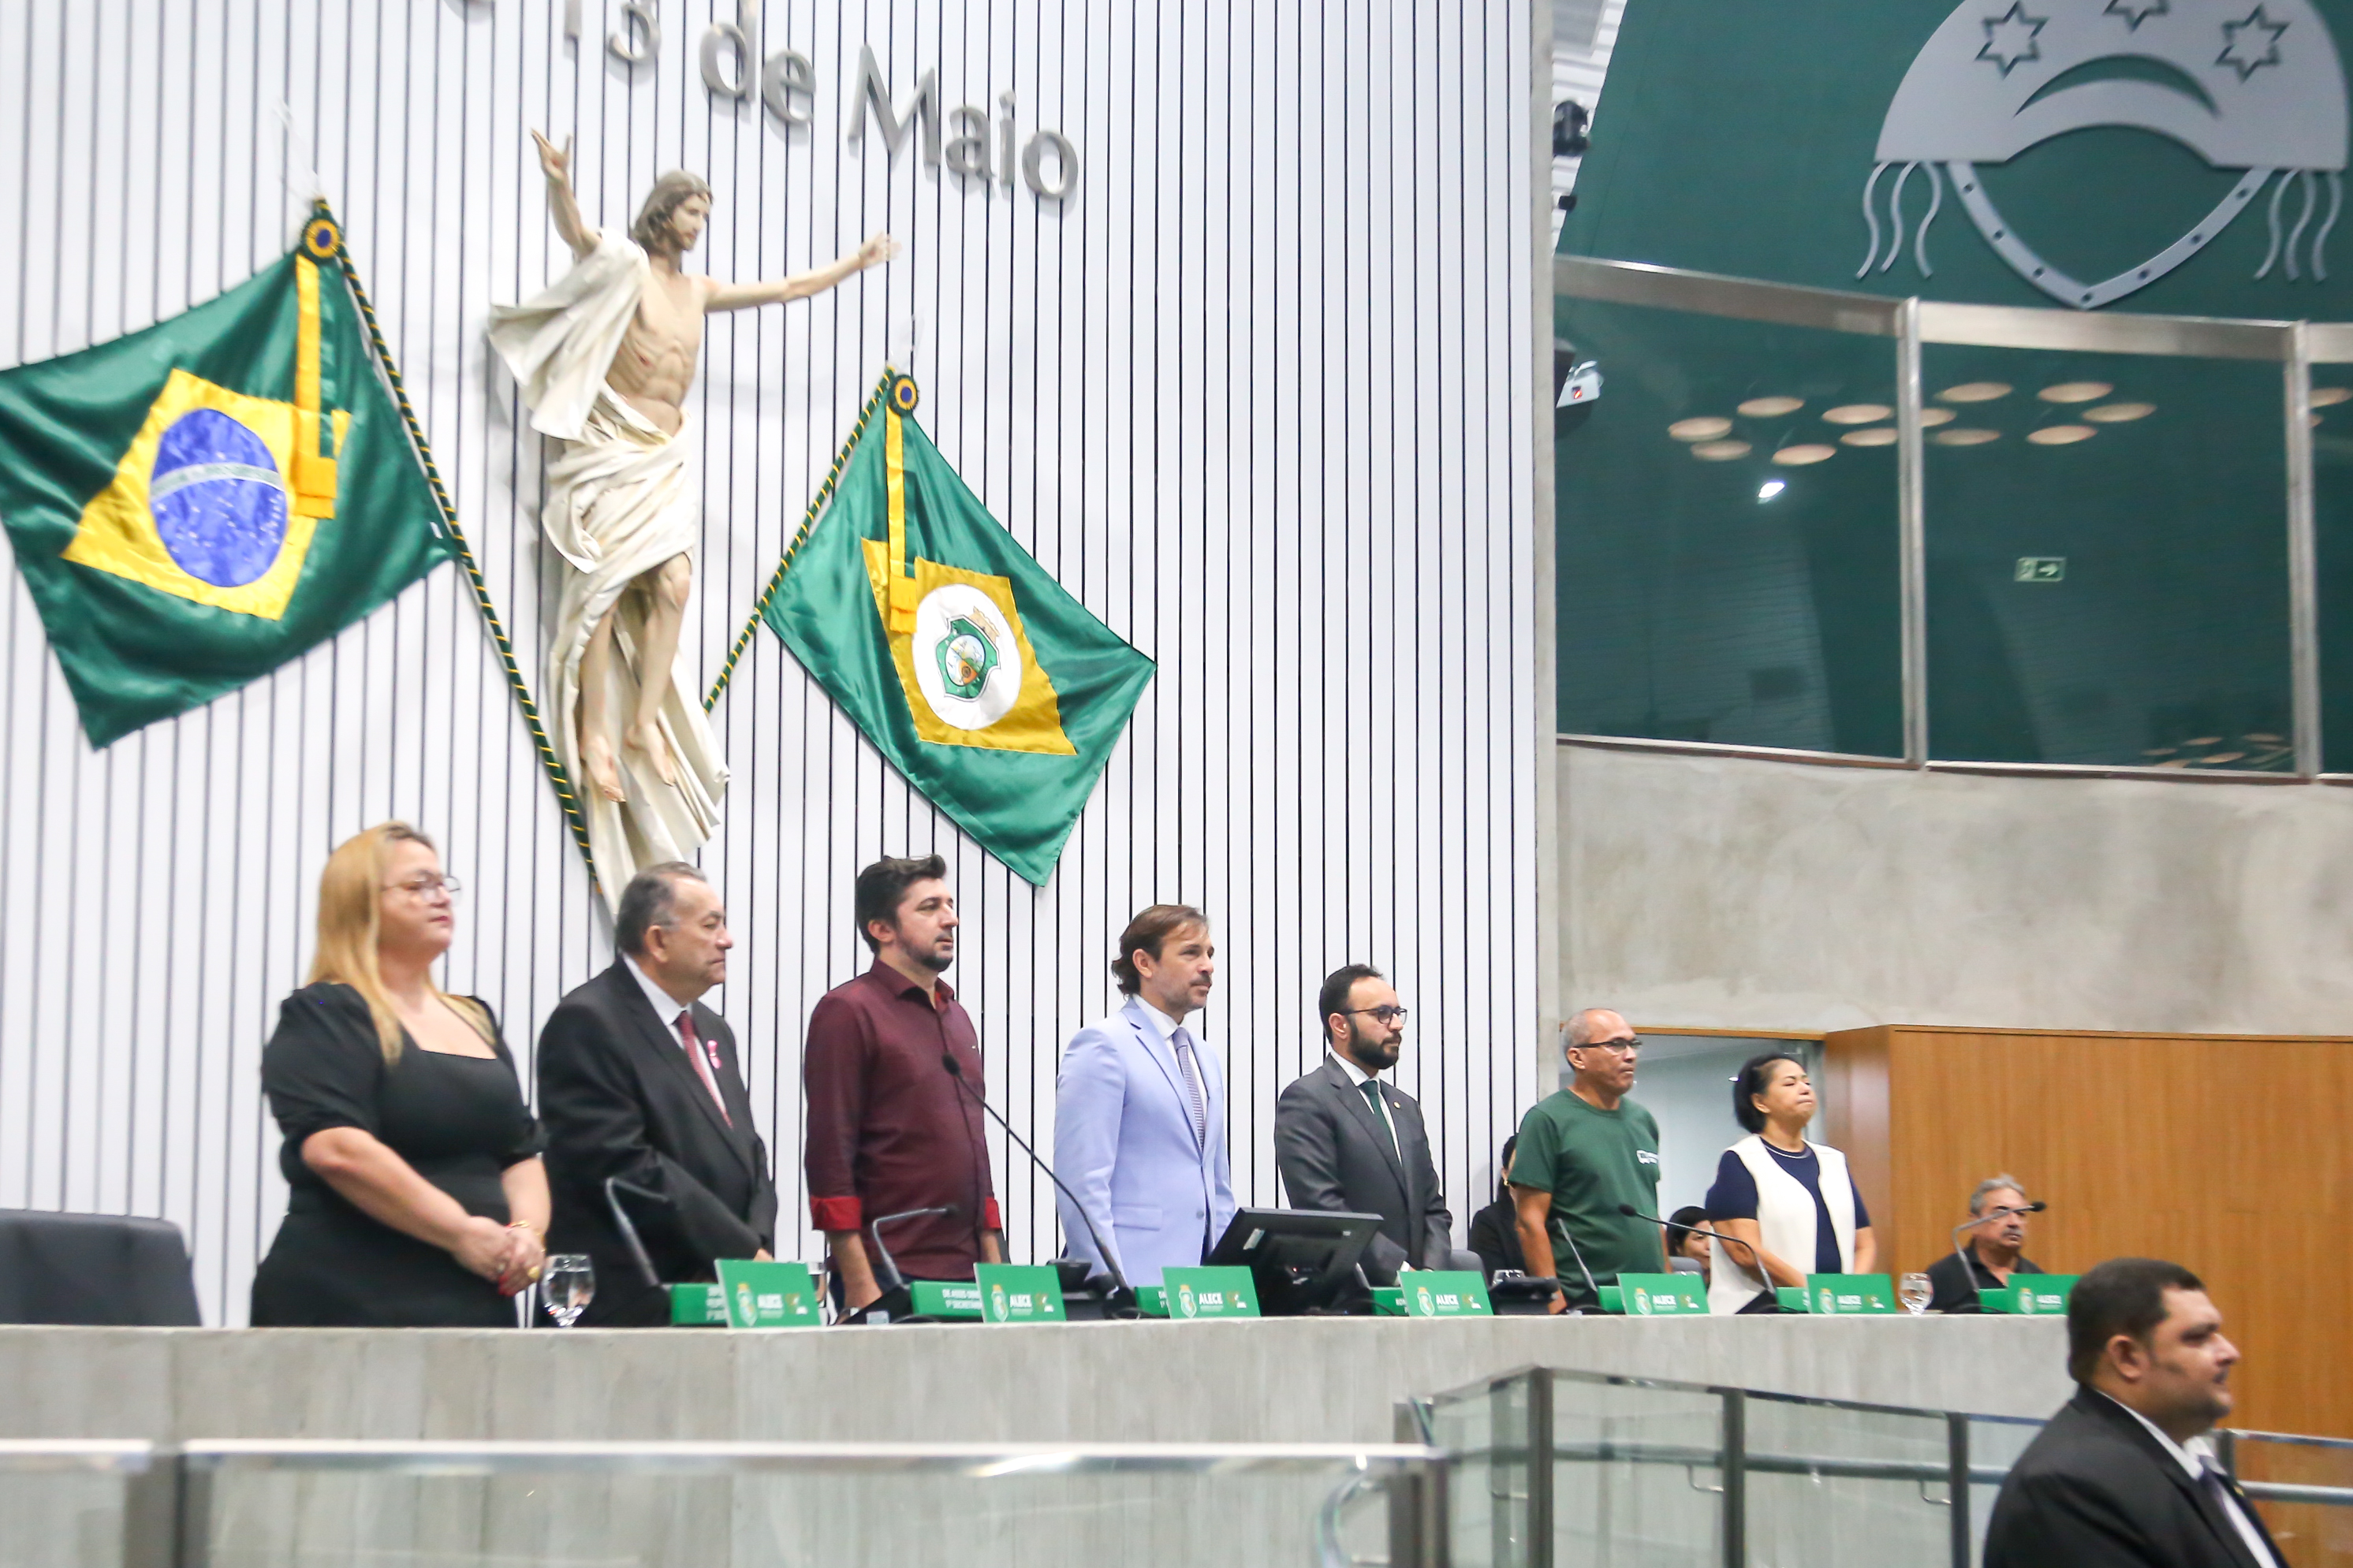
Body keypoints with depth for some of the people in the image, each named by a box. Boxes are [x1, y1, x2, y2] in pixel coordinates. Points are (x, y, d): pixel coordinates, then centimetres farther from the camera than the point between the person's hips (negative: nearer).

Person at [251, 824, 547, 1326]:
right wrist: (461, 1233, -19)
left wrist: (528, 1229, -3)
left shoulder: (474, 1020, 19)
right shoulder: (322, 1016, -4)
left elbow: (522, 1152, 18)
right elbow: (335, 1149, -19)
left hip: (478, 1303, 7)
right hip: (355, 1305, -7)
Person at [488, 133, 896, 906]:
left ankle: (645, 722, -7)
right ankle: (594, 731, -13)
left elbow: (790, 288, 32)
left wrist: (856, 262, 37)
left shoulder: (700, 290, 19)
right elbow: (577, 234, -22)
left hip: (666, 457, 6)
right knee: (607, 582, -13)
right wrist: (559, 185, -42)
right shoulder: (625, 266, 0)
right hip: (611, 445, -6)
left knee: (673, 583, -10)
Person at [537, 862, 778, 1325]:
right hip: (631, 1308, -8)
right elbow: (624, 1166, -17)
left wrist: (759, 1244, -3)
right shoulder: (587, 1022, -9)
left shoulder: (712, 1031, 20)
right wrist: (743, 1252, -16)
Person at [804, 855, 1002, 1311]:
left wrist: (996, 1269, 16)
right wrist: (860, 1285, -17)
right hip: (889, 1277, -7)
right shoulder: (848, 1011, -5)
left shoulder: (956, 1017, 19)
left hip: (966, 1273, 7)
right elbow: (829, 1155, -11)